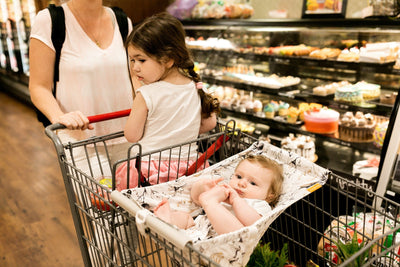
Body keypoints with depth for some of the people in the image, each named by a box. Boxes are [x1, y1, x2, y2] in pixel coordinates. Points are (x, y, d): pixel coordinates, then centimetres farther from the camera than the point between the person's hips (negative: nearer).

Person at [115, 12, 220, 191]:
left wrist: (137, 89, -3)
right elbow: (210, 123, 9)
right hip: (189, 165, 5)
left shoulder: (146, 95, -16)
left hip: (149, 168, -5)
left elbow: (132, 136, -7)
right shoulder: (195, 88, -2)